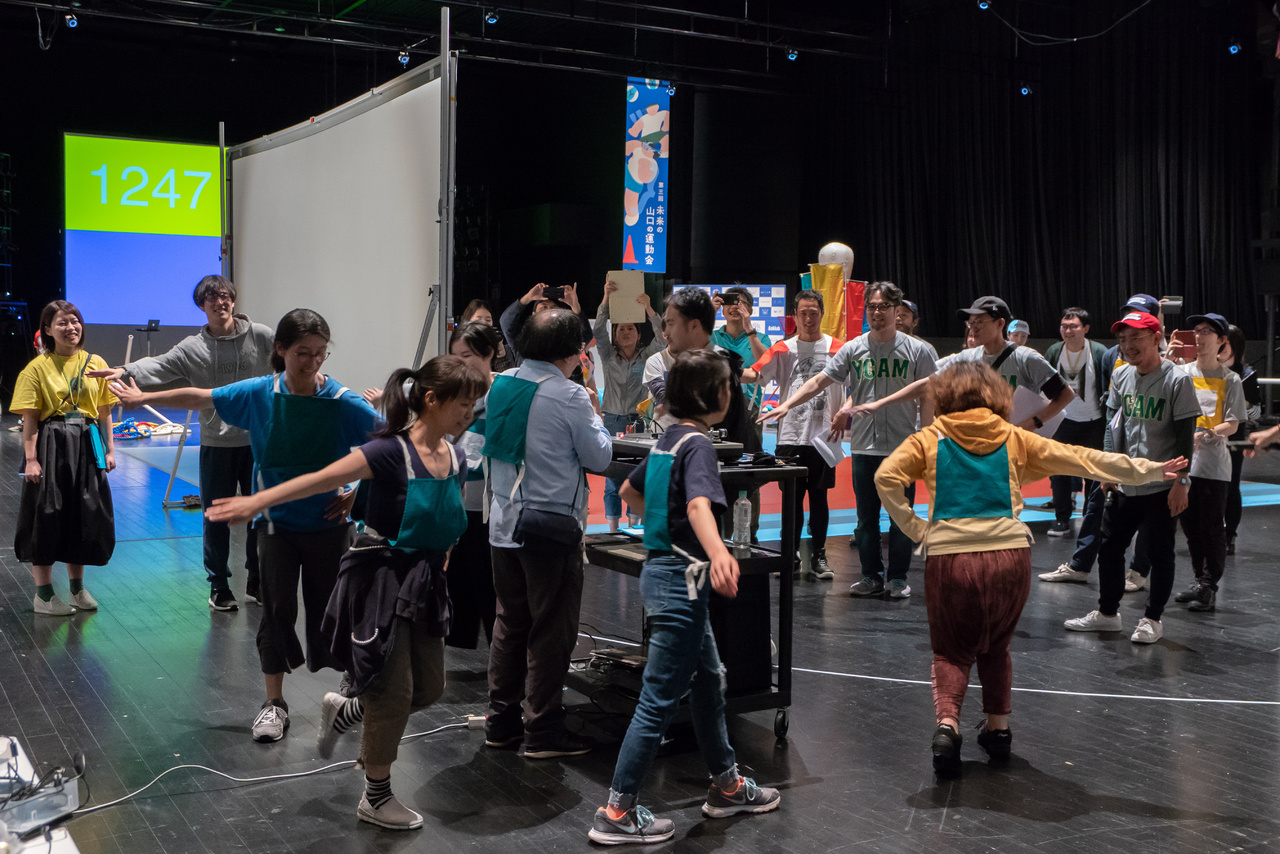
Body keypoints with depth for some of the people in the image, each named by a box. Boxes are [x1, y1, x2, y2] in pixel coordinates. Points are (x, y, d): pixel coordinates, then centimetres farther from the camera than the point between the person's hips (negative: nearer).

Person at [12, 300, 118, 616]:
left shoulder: (96, 364, 6)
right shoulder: (37, 368, -4)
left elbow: (105, 413, 10)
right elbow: (30, 419, -7)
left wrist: (109, 450, 5)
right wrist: (31, 459, -14)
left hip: (87, 446, 4)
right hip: (51, 447, -4)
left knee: (86, 516, 9)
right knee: (48, 517, 1)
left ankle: (77, 587, 25)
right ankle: (43, 594, 12)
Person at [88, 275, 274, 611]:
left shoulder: (260, 336, -1)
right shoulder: (192, 348, 0)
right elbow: (159, 366, -10)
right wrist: (126, 371, -26)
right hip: (216, 444, 0)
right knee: (216, 517, 7)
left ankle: (257, 583, 25)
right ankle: (219, 586, 21)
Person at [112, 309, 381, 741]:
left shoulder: (344, 402, -14)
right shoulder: (259, 394, -6)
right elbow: (198, 397, 9)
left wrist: (357, 493, -11)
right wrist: (143, 398, 18)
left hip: (328, 522, -2)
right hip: (277, 522, 2)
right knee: (277, 609, 2)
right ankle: (274, 703, 16)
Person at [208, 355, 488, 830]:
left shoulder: (456, 459, 1)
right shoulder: (391, 451, -21)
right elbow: (321, 480, -26)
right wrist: (256, 502, -31)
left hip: (425, 582, 7)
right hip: (382, 578, -7)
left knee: (429, 689, 12)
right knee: (394, 691, 1)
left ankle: (344, 712, 39)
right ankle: (376, 799, 22)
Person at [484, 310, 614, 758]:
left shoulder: (500, 384, 5)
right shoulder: (569, 396, -14)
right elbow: (599, 457, -8)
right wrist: (594, 417, 9)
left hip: (504, 521, 7)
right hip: (553, 524, -7)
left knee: (510, 621, 15)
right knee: (551, 629, 3)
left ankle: (501, 721, 22)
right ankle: (542, 730, 9)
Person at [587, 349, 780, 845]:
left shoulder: (668, 439, 10)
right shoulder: (697, 443, -18)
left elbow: (629, 490, 24)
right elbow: (699, 505, -37)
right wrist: (718, 554, -53)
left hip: (664, 569, 10)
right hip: (681, 578, -10)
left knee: (709, 681, 20)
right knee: (661, 698, -4)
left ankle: (727, 786, 34)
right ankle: (617, 813, 2)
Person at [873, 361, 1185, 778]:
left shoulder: (931, 439, 8)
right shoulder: (1013, 439, 12)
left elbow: (886, 477, -7)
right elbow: (1079, 458, 13)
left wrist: (914, 528, 0)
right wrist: (1146, 471, 18)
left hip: (949, 556, -2)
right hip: (1009, 554, 2)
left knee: (951, 652, 13)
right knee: (996, 647, 24)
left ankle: (947, 723, -9)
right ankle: (998, 727, 30)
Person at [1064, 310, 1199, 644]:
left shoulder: (1177, 380, -11)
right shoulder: (1120, 376, 6)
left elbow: (1185, 435, -10)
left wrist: (1181, 481, -13)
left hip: (1162, 485, -6)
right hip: (1124, 483, 6)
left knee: (1159, 553, 3)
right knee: (1109, 546, 11)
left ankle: (1152, 619, 17)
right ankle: (1107, 613, 25)